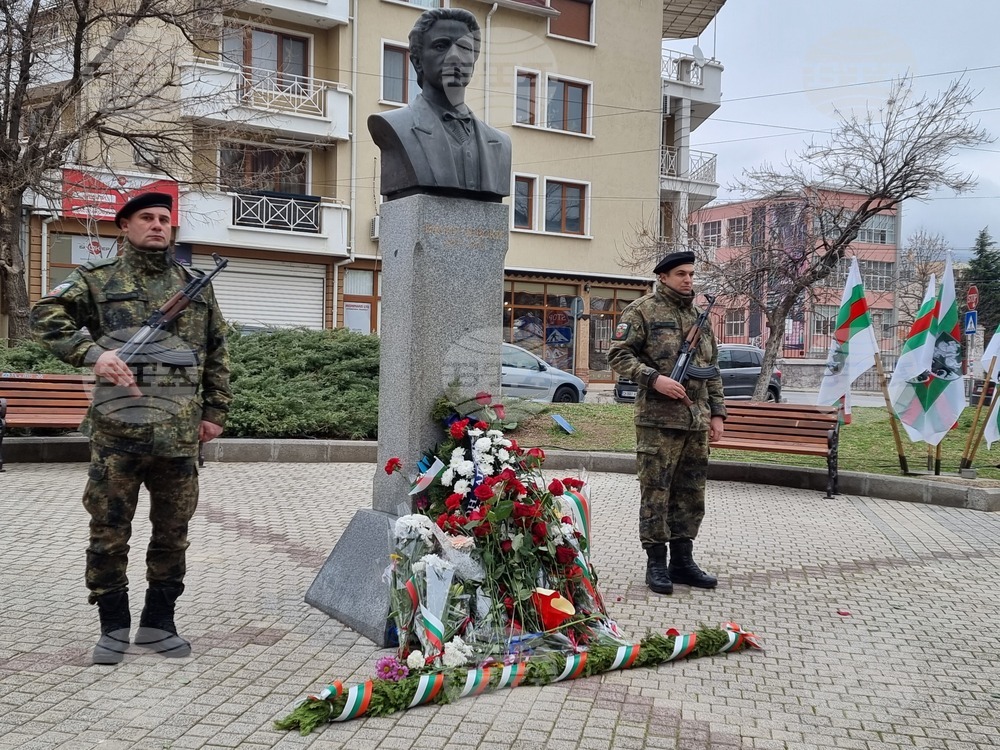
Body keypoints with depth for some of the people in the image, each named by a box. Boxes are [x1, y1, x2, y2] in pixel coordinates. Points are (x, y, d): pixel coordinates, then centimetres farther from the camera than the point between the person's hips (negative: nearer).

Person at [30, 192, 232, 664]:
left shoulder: (196, 284, 13)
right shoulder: (98, 278, 4)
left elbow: (217, 354, 16)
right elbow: (45, 316, -4)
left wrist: (215, 412, 11)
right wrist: (92, 353, -17)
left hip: (179, 434, 3)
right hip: (117, 431, -2)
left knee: (173, 533, 10)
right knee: (109, 534, 5)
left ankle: (158, 623, 25)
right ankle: (113, 626, 20)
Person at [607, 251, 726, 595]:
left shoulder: (699, 315, 17)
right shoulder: (643, 310, -2)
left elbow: (712, 368, 20)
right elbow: (618, 354, -8)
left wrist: (717, 412, 14)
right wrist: (654, 378, -19)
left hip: (697, 422, 6)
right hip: (658, 420, -6)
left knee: (691, 495, 11)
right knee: (656, 493, -1)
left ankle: (682, 561, 21)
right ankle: (656, 563, 9)